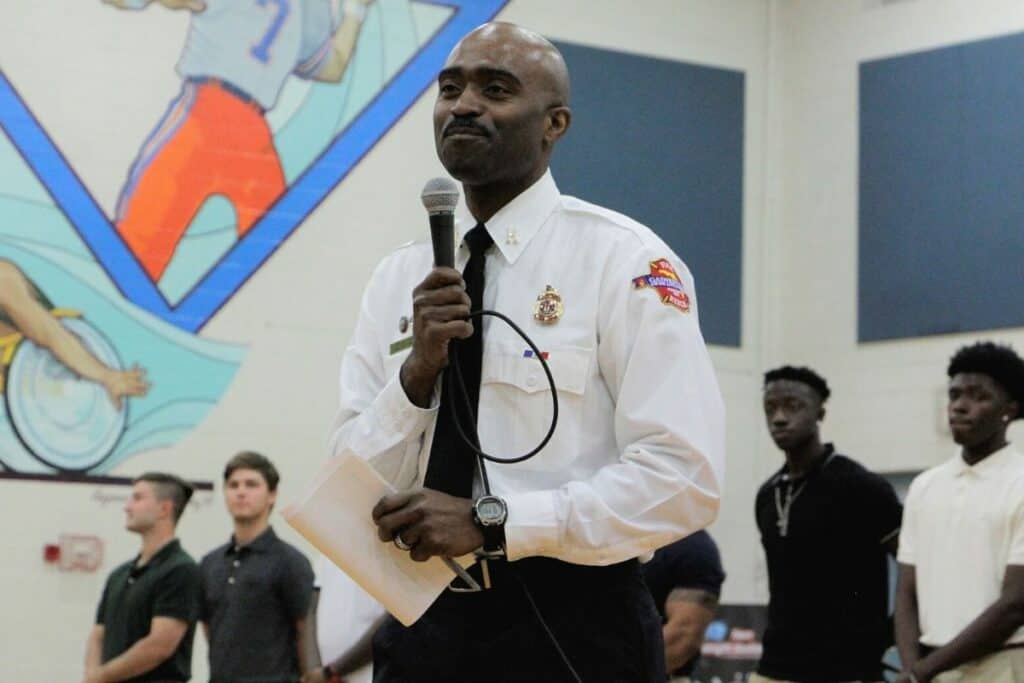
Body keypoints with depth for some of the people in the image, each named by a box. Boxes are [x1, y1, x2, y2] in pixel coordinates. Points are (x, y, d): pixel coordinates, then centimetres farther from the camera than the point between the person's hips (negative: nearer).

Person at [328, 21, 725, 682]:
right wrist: (418, 370, -11)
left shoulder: (622, 260, -6)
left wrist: (490, 519, -20)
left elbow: (684, 479, -15)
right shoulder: (399, 279, 8)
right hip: (422, 627, 4)